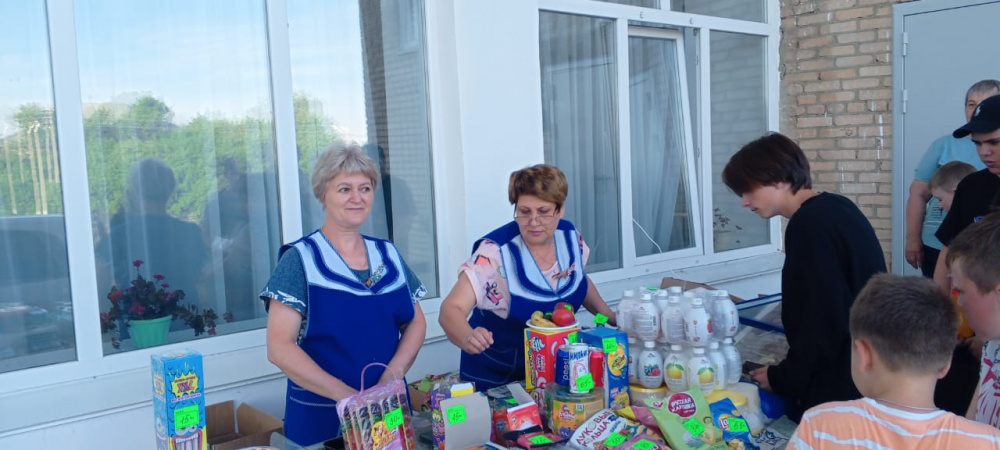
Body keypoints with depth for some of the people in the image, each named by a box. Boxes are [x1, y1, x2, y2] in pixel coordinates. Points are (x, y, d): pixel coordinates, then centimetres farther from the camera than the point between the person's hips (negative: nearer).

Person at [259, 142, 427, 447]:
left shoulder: (389, 254, 5)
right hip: (321, 417, -4)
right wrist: (345, 394, -22)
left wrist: (394, 374, -9)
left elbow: (416, 322, 9)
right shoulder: (300, 259, -9)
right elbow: (279, 348, -14)